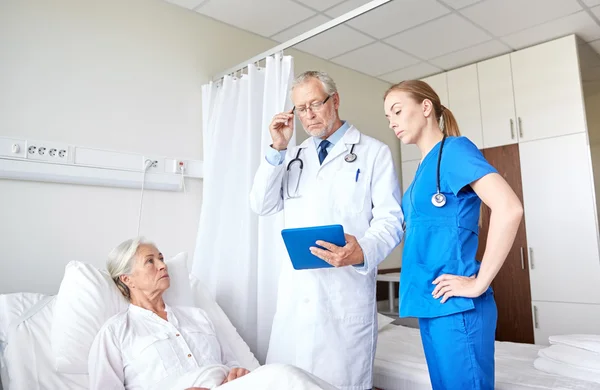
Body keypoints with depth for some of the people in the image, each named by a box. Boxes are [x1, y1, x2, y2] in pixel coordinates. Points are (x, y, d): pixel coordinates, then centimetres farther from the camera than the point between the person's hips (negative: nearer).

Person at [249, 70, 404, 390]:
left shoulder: (374, 152, 3)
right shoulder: (293, 157, 17)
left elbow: (390, 220, -4)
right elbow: (262, 206, 6)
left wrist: (364, 252, -25)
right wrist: (277, 149, -2)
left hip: (348, 288, -3)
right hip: (295, 289, 4)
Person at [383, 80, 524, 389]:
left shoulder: (455, 149, -9)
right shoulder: (426, 164, 14)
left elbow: (509, 208, -22)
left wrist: (479, 283, -19)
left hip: (456, 305, -8)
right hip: (431, 302, 8)